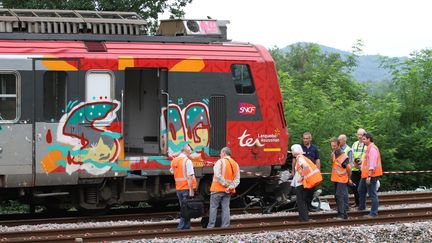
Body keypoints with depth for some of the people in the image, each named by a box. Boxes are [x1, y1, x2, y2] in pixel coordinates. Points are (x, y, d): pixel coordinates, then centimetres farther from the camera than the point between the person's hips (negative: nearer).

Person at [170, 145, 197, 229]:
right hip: (187, 187, -7)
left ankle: (187, 225, 16)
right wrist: (191, 190, -18)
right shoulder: (187, 161, -12)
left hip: (178, 188, 7)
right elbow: (189, 177, -17)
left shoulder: (174, 161, 10)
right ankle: (181, 226, -7)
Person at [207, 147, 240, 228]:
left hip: (218, 189, -5)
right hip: (228, 191, 5)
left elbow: (218, 176, -20)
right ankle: (225, 225, 3)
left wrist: (225, 184, -13)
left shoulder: (220, 162, -9)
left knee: (213, 207, 1)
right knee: (226, 208, 8)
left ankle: (211, 225, 0)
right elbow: (237, 180, 4)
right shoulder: (235, 164, 11)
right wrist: (230, 187, -6)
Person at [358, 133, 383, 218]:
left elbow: (372, 164, -23)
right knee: (361, 191, 24)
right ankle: (361, 207, 41)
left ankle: (373, 213, -4)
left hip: (371, 175, -11)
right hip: (365, 174, 11)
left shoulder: (372, 149, -17)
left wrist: (369, 176, -25)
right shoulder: (369, 148, 16)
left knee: (372, 194, -6)